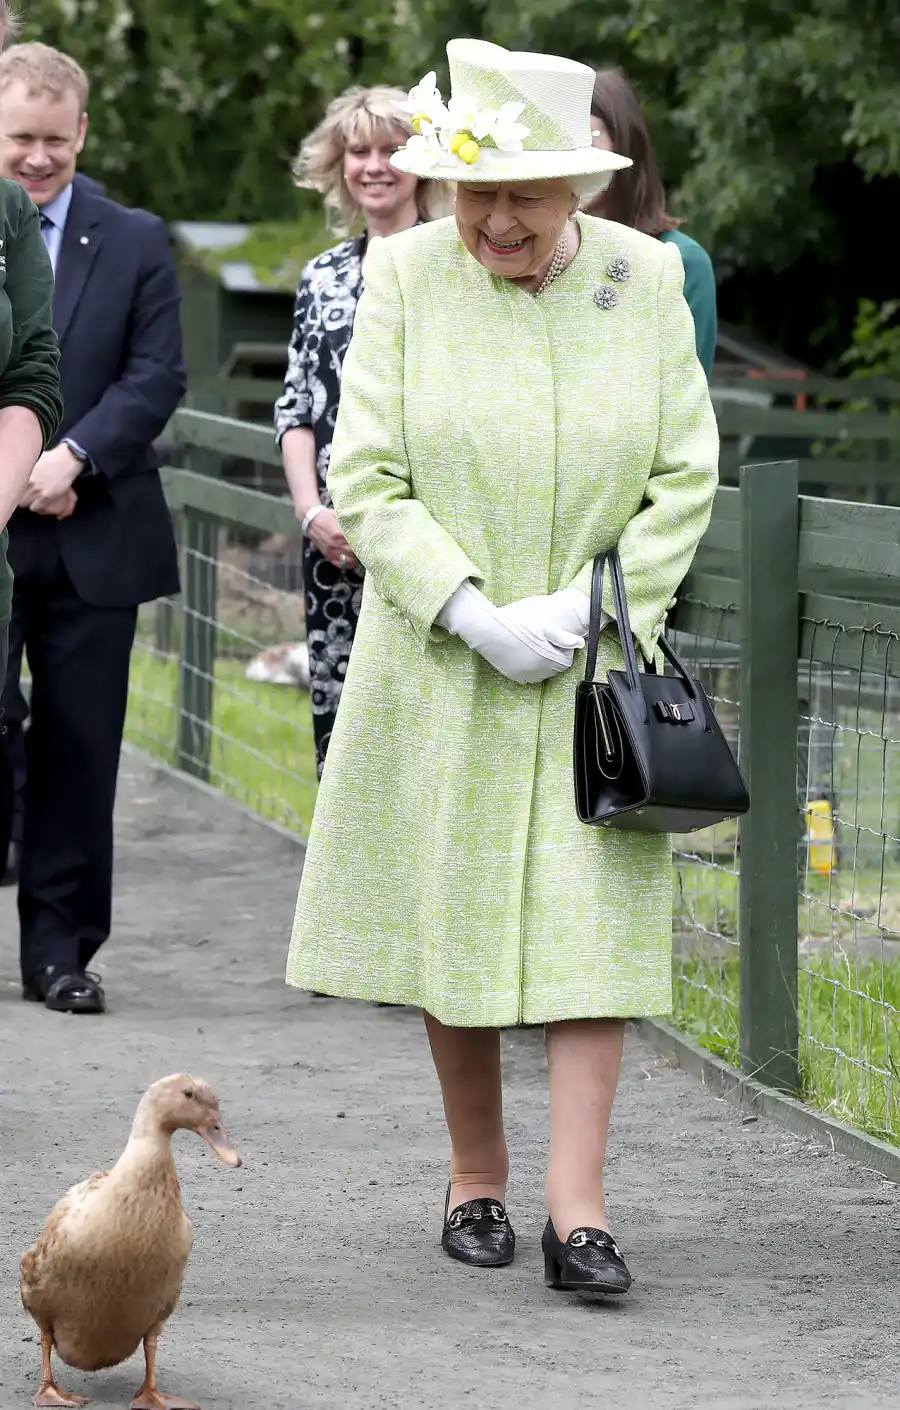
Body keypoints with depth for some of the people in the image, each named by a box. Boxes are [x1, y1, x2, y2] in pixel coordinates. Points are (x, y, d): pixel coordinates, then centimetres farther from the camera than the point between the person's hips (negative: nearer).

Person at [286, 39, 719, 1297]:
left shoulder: (645, 280, -2)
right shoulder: (406, 275, -5)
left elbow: (686, 479, 1)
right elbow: (367, 479, -6)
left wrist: (588, 604, -12)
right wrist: (474, 615, -16)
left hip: (597, 665, 0)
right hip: (440, 667, 0)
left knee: (592, 918, -6)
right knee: (451, 920, 6)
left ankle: (578, 1212, -6)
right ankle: (476, 1178, 23)